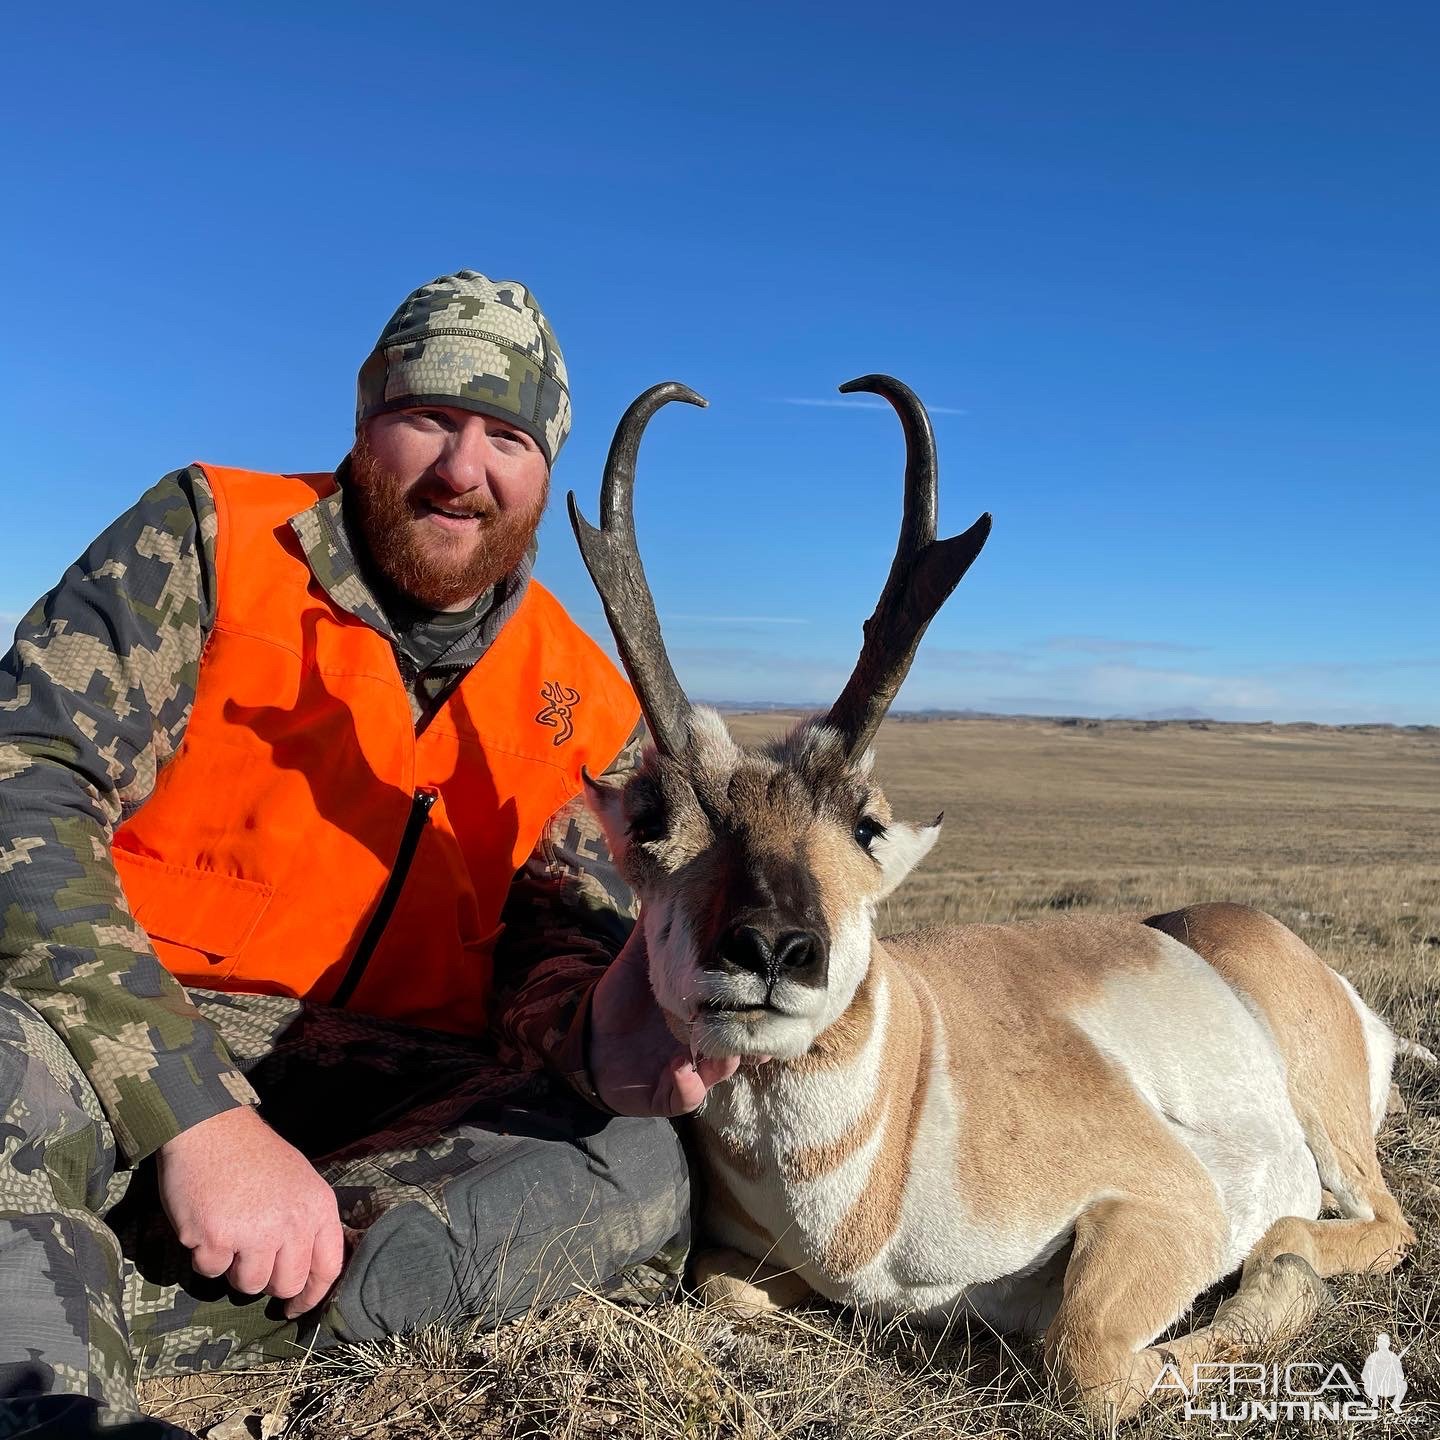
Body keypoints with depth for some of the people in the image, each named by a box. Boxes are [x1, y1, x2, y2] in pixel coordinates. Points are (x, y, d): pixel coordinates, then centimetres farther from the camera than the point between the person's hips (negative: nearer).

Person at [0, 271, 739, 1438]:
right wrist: (195, 1115, -29)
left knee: (636, 1168, -23)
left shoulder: (588, 709, 4)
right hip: (121, 1041, -3)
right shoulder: (215, 539, -5)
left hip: (384, 1085, 4)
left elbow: (557, 952, 2)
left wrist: (597, 1039, -26)